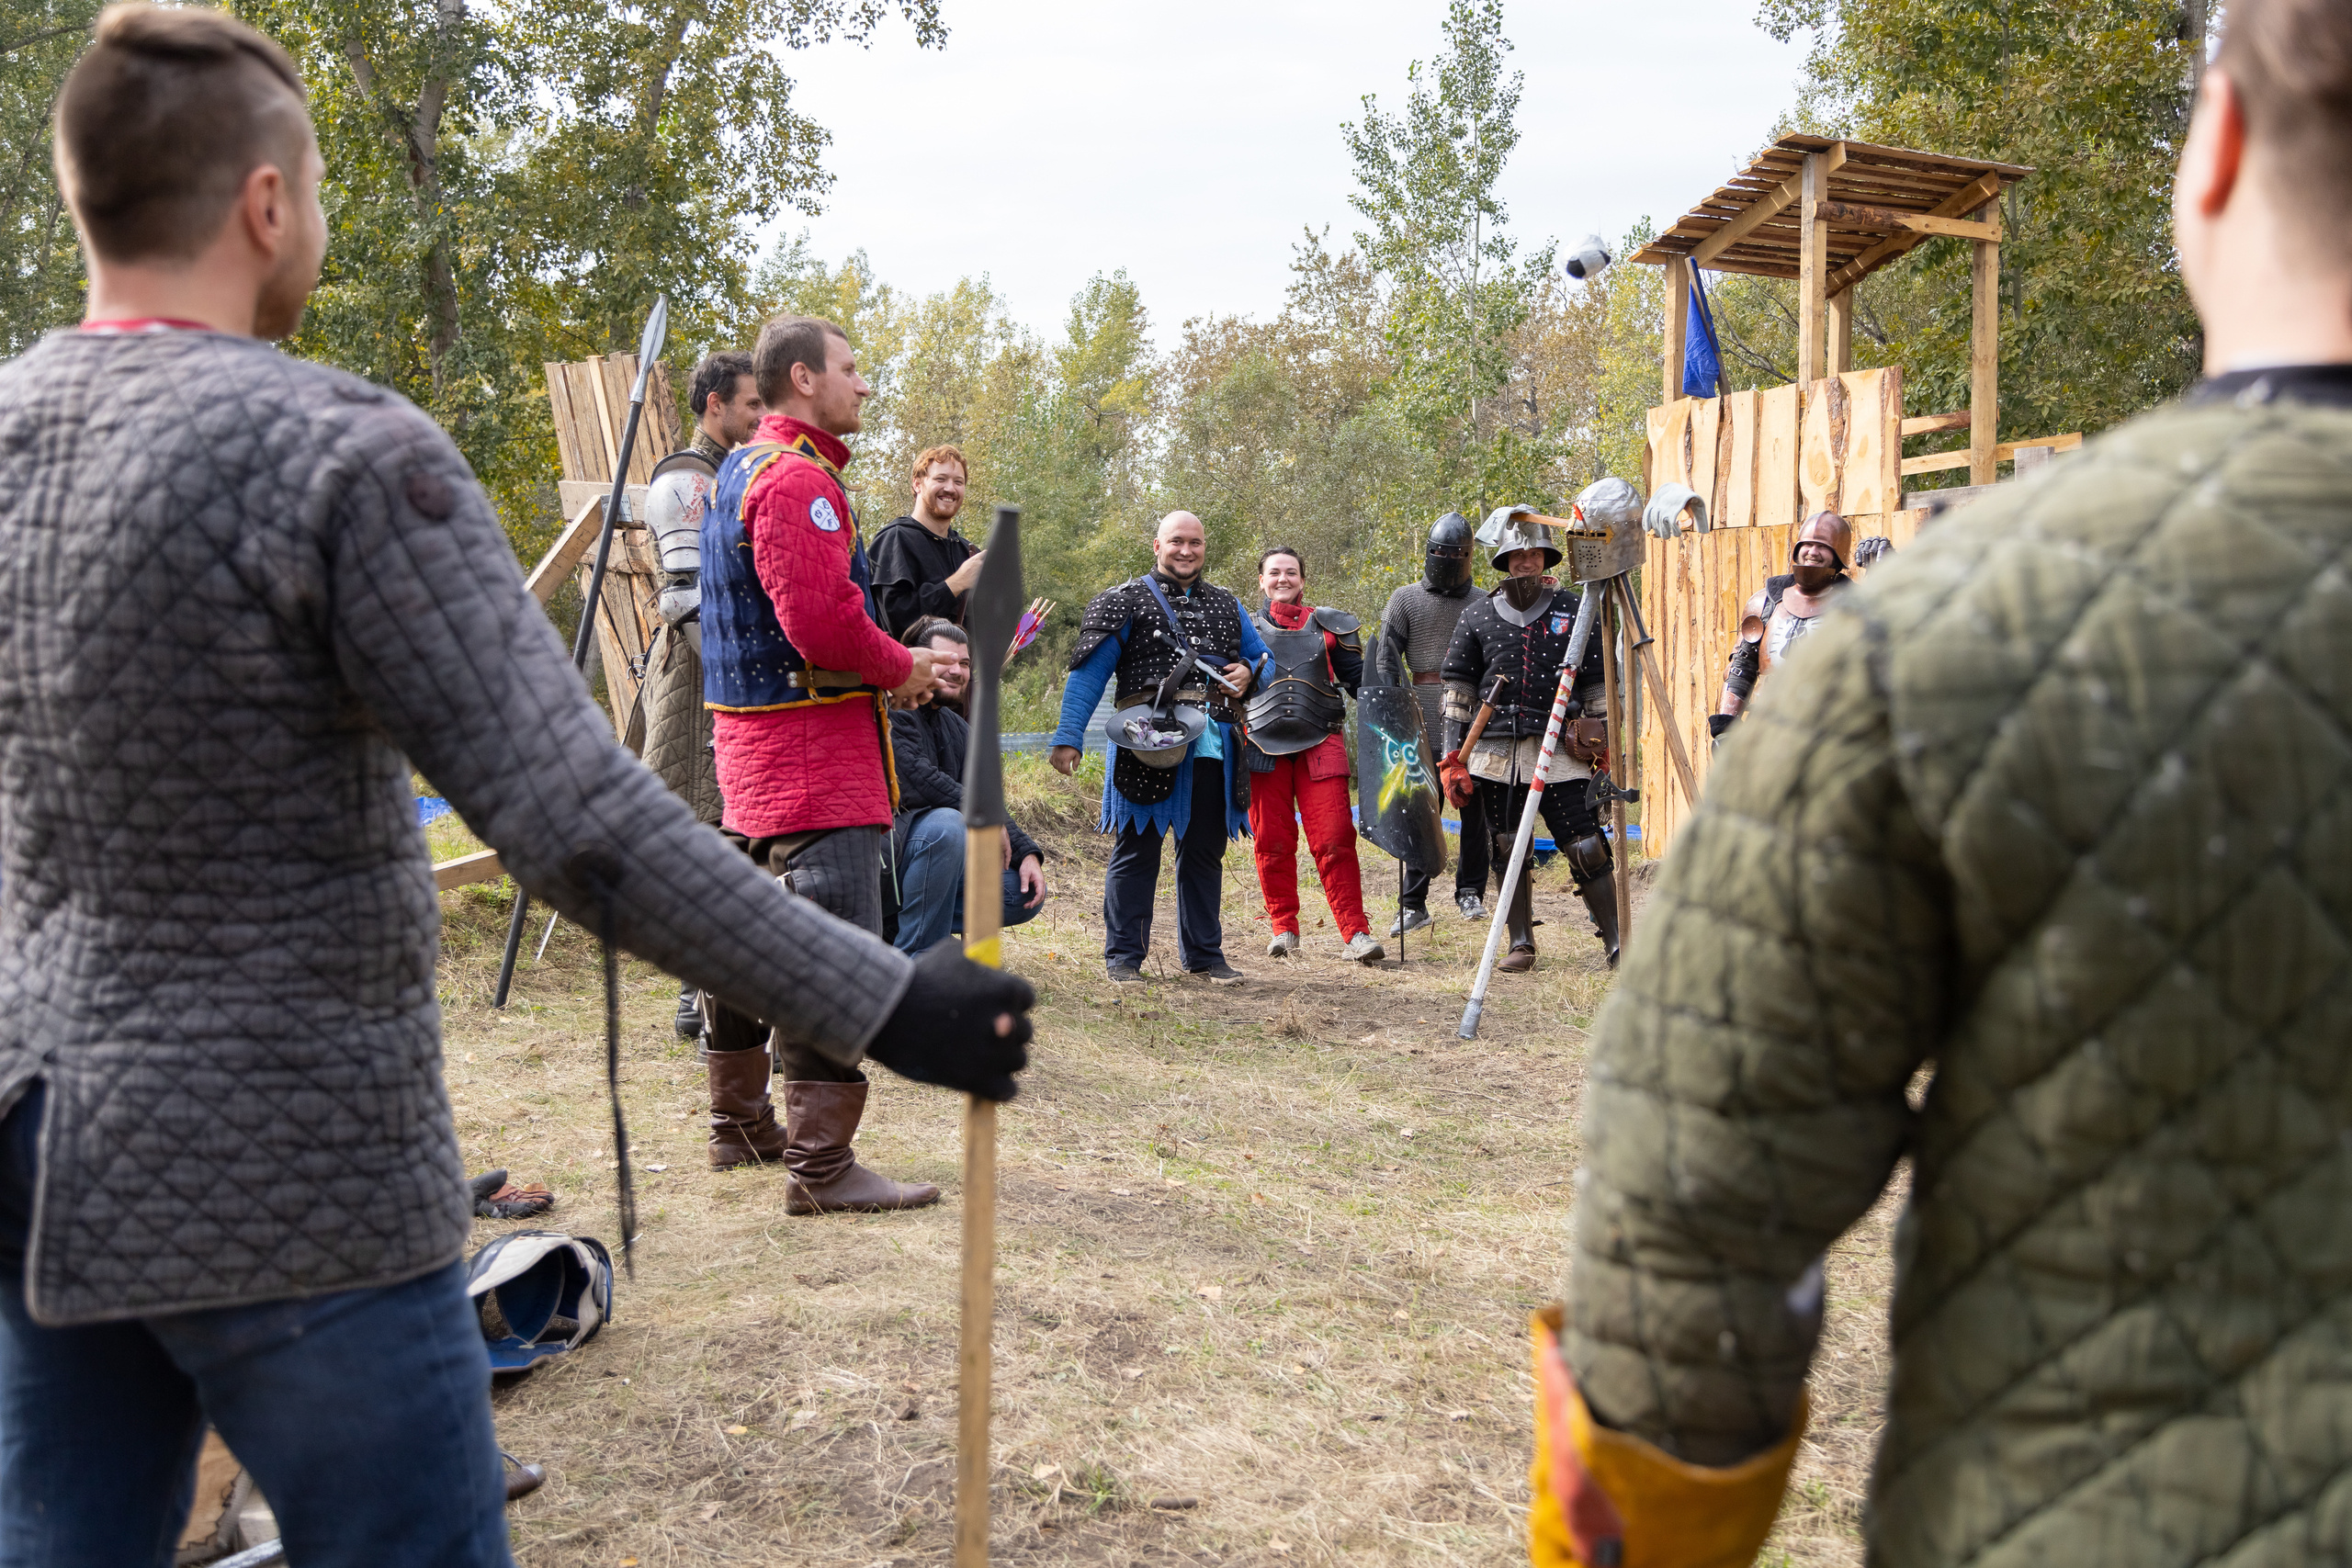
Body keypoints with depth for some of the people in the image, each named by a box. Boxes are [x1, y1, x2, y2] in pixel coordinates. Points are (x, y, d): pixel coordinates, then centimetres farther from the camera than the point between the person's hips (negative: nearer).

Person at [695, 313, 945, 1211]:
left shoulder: (740, 470, 19)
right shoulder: (798, 478, -15)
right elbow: (821, 619, -25)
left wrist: (887, 663, 11)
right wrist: (901, 667, -8)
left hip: (751, 734, 11)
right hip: (814, 741, -11)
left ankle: (740, 1126, 28)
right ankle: (820, 1164, -10)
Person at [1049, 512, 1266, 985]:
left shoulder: (1226, 606, 18)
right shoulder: (1128, 602, 3)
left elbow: (1261, 657, 26)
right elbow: (1088, 672, -2)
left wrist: (1248, 672, 1)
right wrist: (1068, 737, -11)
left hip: (1212, 747, 4)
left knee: (1205, 852, 10)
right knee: (1137, 850, 0)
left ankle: (1204, 955, 20)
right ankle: (1124, 957, 8)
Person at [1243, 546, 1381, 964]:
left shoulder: (1329, 627, 13)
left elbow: (1359, 680, 16)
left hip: (1319, 745, -1)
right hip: (1263, 748, 1)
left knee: (1334, 839, -10)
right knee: (1272, 842, 2)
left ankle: (1355, 933, -9)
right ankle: (1284, 929, 17)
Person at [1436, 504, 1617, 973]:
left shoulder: (1574, 610, 7)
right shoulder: (1478, 615, 9)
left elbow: (1598, 684, 10)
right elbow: (1459, 689, 10)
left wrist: (1599, 740, 4)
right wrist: (1452, 757, 4)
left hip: (1558, 751, -2)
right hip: (1495, 752, 2)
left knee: (1586, 849, -7)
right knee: (1507, 851, 6)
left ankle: (1617, 942, 4)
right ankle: (1521, 944, 17)